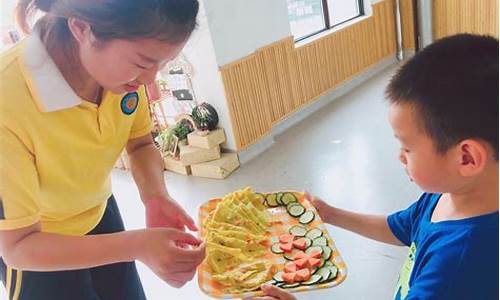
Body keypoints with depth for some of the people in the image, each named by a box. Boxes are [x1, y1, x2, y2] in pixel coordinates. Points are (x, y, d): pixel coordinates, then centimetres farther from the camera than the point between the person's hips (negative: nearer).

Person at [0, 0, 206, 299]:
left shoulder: (122, 62, -22)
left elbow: (141, 143, -5)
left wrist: (156, 196, -24)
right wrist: (137, 246, -38)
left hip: (100, 213, 5)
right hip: (35, 247, -4)